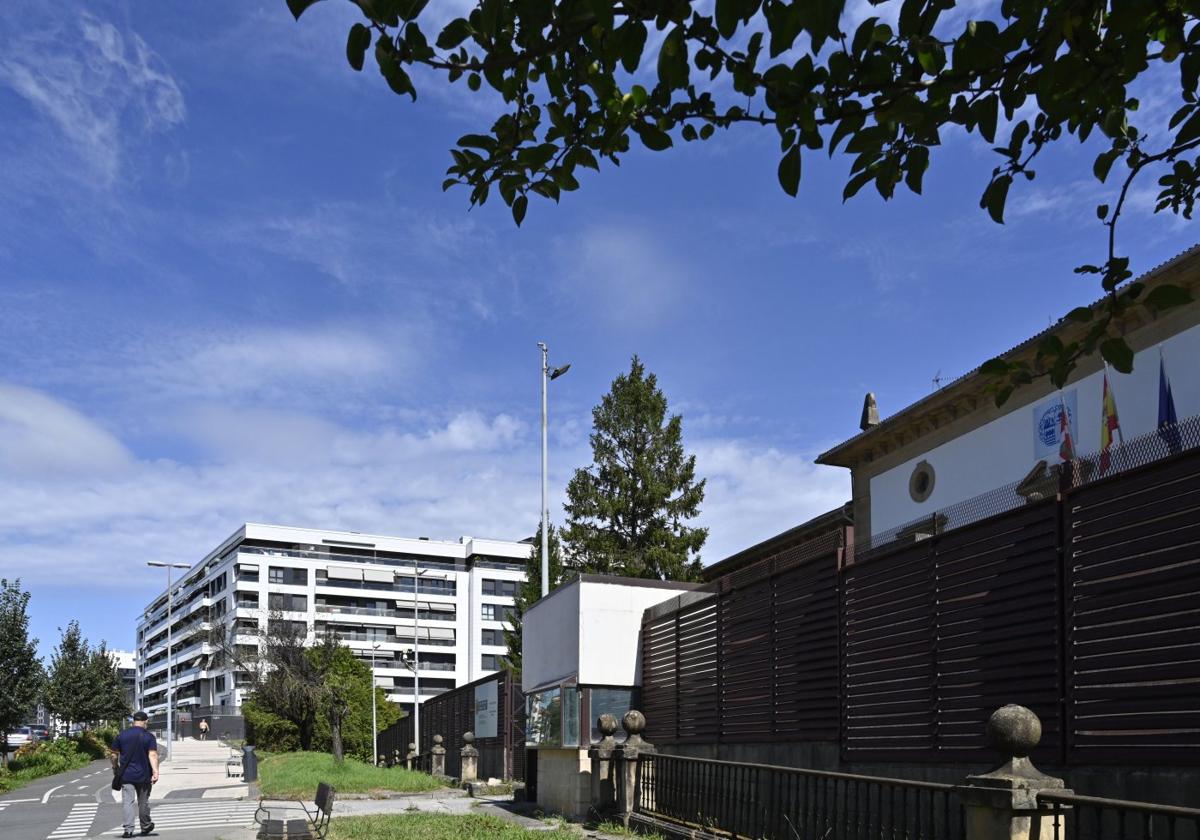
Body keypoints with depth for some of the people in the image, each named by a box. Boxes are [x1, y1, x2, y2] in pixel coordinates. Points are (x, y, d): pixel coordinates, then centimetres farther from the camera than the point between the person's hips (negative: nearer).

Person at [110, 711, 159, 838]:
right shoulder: (149, 736, -3)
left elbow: (113, 755, 6)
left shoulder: (122, 735, 3)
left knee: (128, 801, -2)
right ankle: (145, 827, 27)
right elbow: (153, 755, -15)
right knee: (143, 802, 13)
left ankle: (128, 829, -13)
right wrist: (155, 771, -20)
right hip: (143, 775, 0)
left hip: (126, 775, 0)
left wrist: (115, 768, 21)